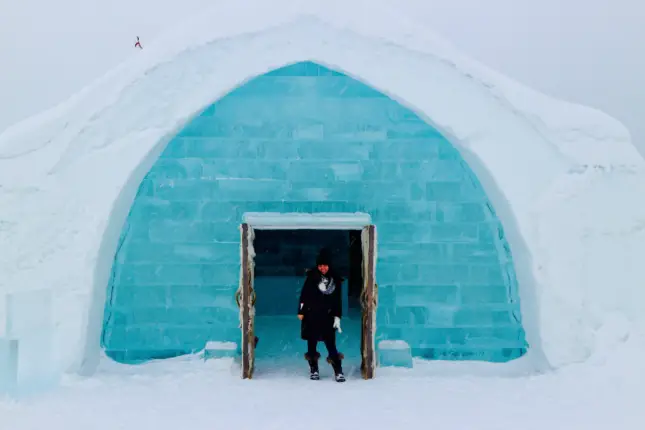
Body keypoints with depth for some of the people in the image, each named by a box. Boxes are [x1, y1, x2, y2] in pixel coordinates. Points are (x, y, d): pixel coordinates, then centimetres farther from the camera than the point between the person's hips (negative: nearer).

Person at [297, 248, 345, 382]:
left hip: (327, 317, 0)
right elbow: (304, 294, 2)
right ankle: (313, 370, 19)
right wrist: (301, 311, -2)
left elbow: (338, 300, 8)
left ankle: (338, 372, 0)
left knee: (331, 345, -3)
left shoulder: (335, 279, 5)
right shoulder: (312, 277, 0)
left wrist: (337, 317, 3)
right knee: (312, 344, 7)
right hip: (311, 317, 0)